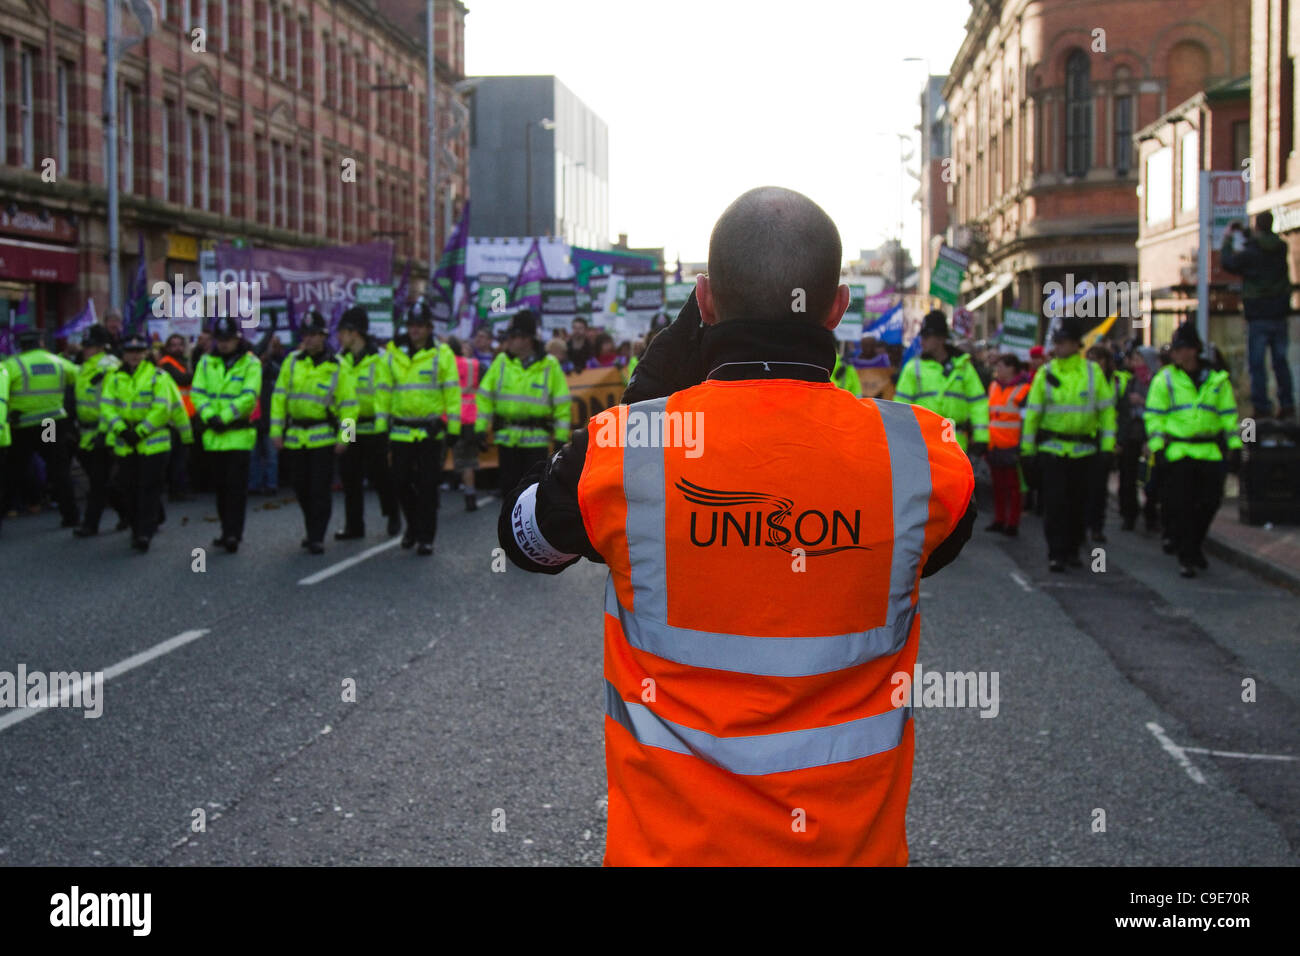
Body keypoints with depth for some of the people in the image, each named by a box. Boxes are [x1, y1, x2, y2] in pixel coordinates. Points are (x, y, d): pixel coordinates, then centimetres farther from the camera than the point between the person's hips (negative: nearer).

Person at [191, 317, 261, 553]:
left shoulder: (250, 363, -2)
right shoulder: (206, 362, 10)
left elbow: (249, 396, -13)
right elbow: (198, 392, 4)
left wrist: (224, 417, -18)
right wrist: (209, 415, -13)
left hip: (239, 434, -5)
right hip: (213, 435, 5)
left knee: (236, 486, -8)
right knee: (221, 486, 12)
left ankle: (232, 534, -9)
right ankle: (229, 531, 23)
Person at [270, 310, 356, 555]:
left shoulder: (336, 367, -3)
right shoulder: (292, 362, 6)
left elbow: (349, 404, -2)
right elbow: (279, 397, 6)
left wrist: (344, 437, -9)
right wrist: (276, 431, 0)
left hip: (323, 438, -3)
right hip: (294, 437, 3)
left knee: (320, 489, -5)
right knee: (302, 489, 11)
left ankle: (317, 538, -1)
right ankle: (311, 531, 28)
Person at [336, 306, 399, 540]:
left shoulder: (379, 359, -8)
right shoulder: (340, 360, 9)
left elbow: (384, 392, -11)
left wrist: (381, 423, -17)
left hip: (372, 429, -5)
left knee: (379, 476, 1)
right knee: (350, 479, 6)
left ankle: (393, 516, 22)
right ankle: (354, 526, 13)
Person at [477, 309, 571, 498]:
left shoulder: (549, 365, -1)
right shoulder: (501, 362, 5)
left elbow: (562, 403, 1)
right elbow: (485, 396, 7)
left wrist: (561, 437, -3)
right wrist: (480, 429, -1)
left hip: (536, 438, -3)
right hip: (506, 438, 3)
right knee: (509, 484, 8)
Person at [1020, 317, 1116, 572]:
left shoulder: (1093, 372, 1)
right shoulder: (1045, 373, 1)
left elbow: (1107, 409, 6)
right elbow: (1032, 412, 4)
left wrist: (1107, 445, 1)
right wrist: (1027, 448, 3)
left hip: (1083, 449, 1)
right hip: (1051, 448, -1)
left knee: (1078, 503, 9)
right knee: (1054, 503, -6)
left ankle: (1072, 549, 23)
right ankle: (1056, 554, -1)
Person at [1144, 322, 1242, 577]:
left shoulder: (1216, 380, 7)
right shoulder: (1164, 380, 2)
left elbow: (1229, 415, 11)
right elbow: (1154, 416, 1)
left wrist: (1235, 447, 5)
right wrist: (1157, 448, -8)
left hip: (1210, 452, 2)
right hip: (1177, 452, -2)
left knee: (1210, 503, 5)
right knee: (1181, 506, -3)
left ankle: (1193, 545, 29)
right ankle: (1186, 558, 5)